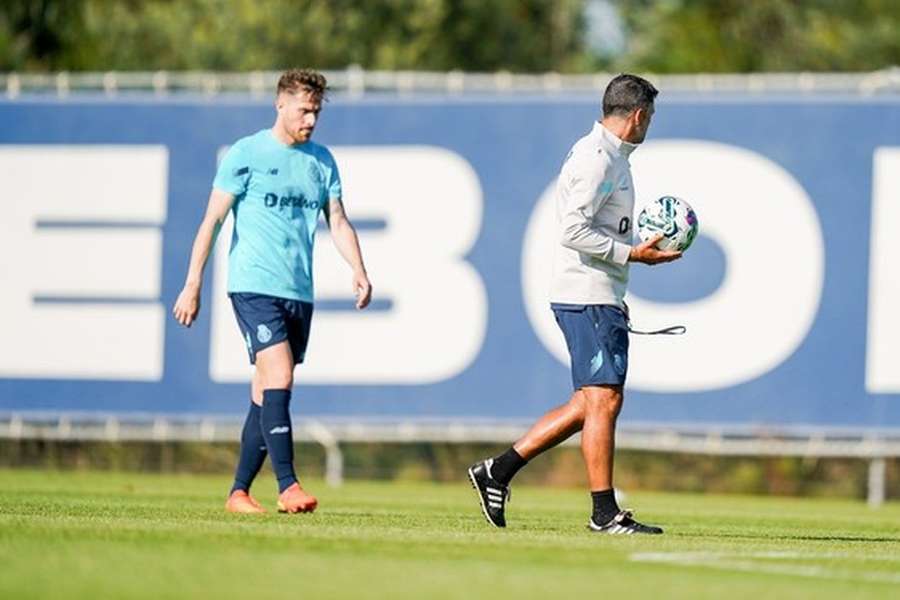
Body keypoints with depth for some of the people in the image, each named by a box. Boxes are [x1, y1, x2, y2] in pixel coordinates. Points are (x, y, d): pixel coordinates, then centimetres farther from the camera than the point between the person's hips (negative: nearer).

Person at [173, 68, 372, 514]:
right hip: (254, 286, -5)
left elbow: (337, 221, 14)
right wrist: (192, 286, -6)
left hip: (300, 293, 5)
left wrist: (358, 271, -4)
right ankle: (287, 486, -20)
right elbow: (212, 220, -2)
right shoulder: (245, 154, -2)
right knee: (278, 378, -18)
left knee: (267, 393, 7)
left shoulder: (321, 161, 13)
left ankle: (239, 491, 14)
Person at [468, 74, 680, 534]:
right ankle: (605, 512, -5)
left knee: (590, 403, 11)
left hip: (600, 297, 10)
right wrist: (632, 254, -18)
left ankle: (499, 470, 13)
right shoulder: (597, 159, -14)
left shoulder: (608, 155, 19)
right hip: (588, 297, -10)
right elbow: (573, 230, -22)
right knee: (603, 400, -8)